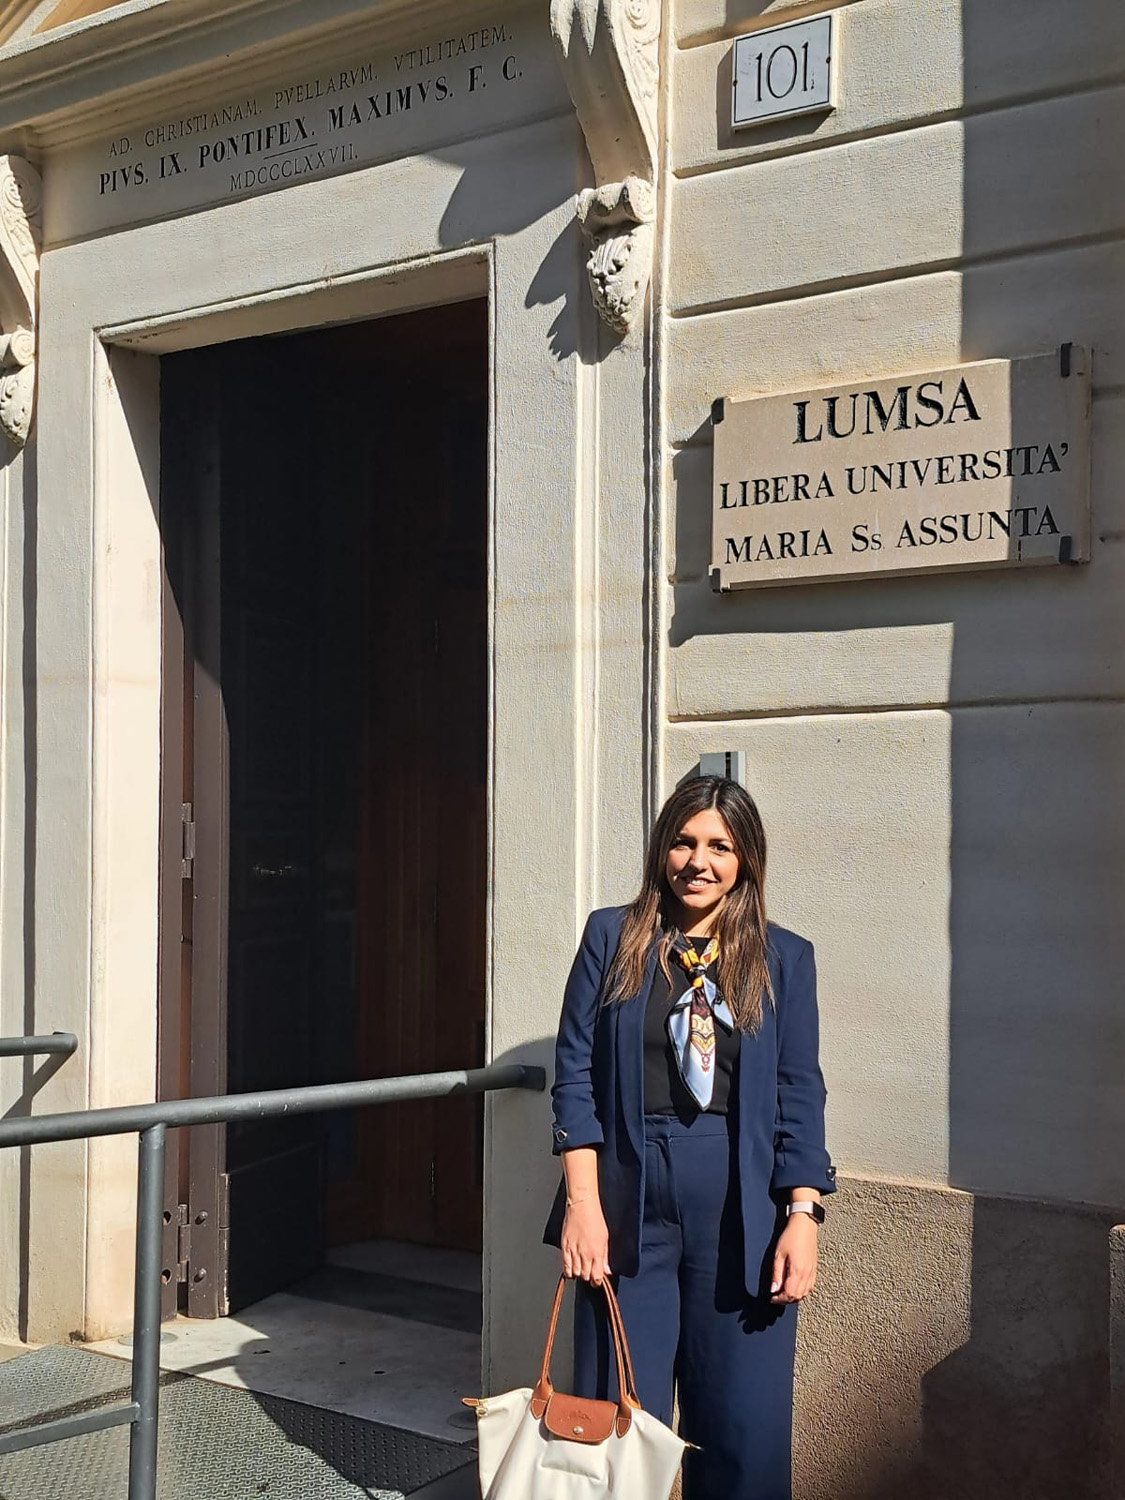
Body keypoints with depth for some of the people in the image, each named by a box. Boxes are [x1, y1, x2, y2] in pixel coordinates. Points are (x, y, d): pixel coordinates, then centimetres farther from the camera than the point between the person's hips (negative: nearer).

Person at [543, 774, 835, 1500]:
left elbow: (800, 1095, 3)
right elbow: (575, 1073, 1)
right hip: (629, 1202, 0)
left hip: (741, 1211, 0)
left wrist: (803, 1214, -6)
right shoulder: (612, 937, 4)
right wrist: (583, 1203, -6)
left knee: (743, 1427, 4)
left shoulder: (784, 958, 6)